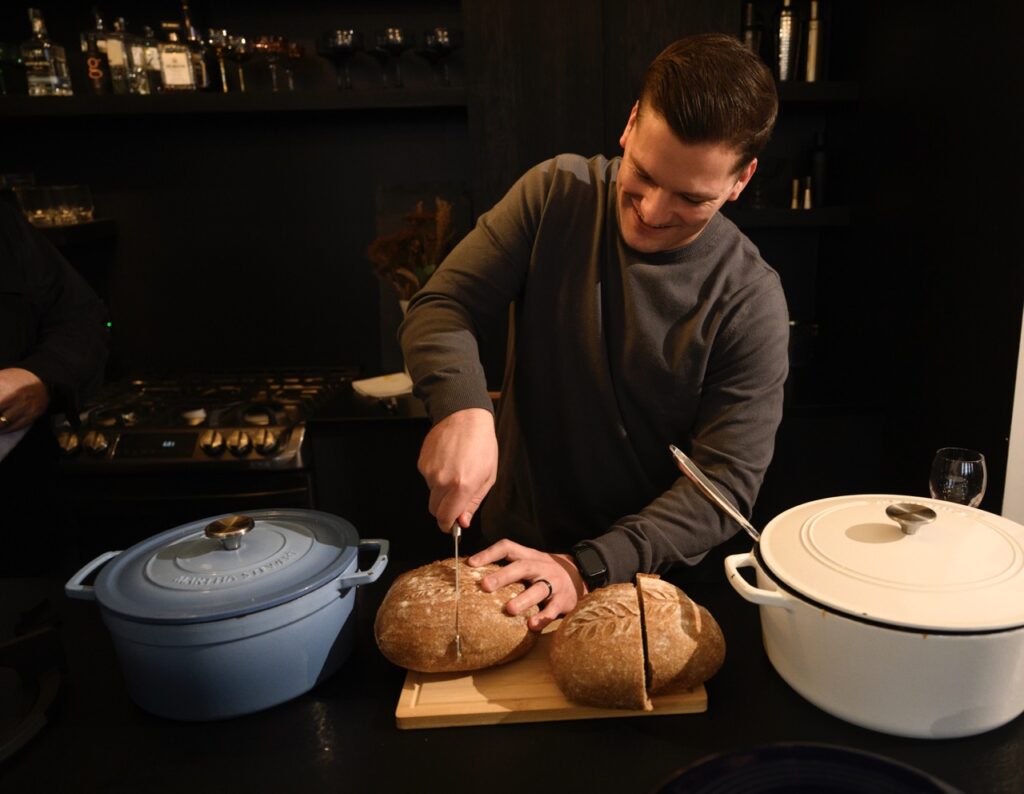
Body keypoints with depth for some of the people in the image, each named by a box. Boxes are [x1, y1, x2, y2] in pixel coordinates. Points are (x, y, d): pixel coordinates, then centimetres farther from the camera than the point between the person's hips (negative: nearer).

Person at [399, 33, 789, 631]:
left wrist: (589, 568, -27)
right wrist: (463, 409, -29)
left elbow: (726, 482, -15)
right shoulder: (557, 194, -7)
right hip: (515, 544, 1)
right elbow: (441, 308, -8)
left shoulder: (751, 302, -14)